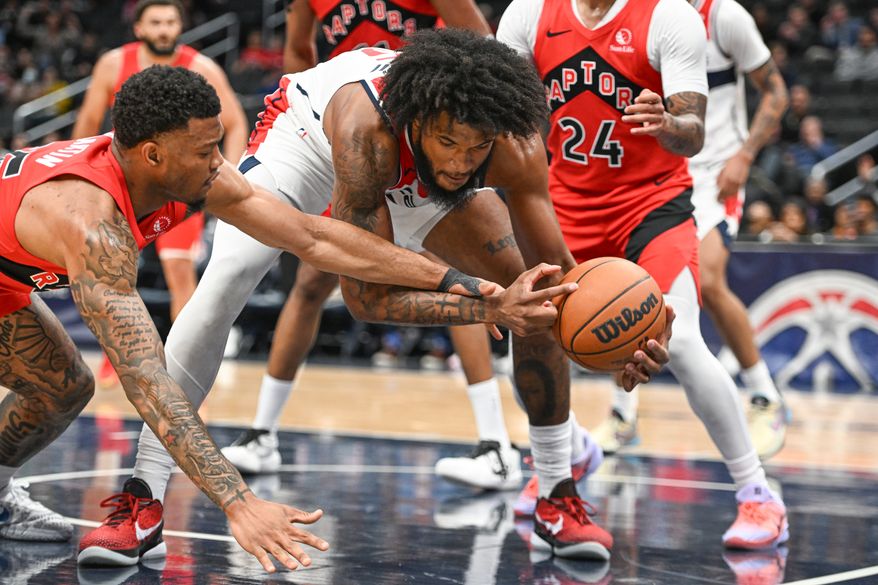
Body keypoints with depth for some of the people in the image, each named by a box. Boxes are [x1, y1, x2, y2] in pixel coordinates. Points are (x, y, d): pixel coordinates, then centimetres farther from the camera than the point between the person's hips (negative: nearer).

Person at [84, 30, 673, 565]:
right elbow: (365, 295, -42)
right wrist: (486, 310, -51)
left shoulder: (517, 146, -35)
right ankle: (144, 493, -19)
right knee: (228, 279, -25)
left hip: (414, 178, 4)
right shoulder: (368, 129, -46)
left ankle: (559, 493, 4)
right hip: (308, 130, -3)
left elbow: (558, 272, -25)